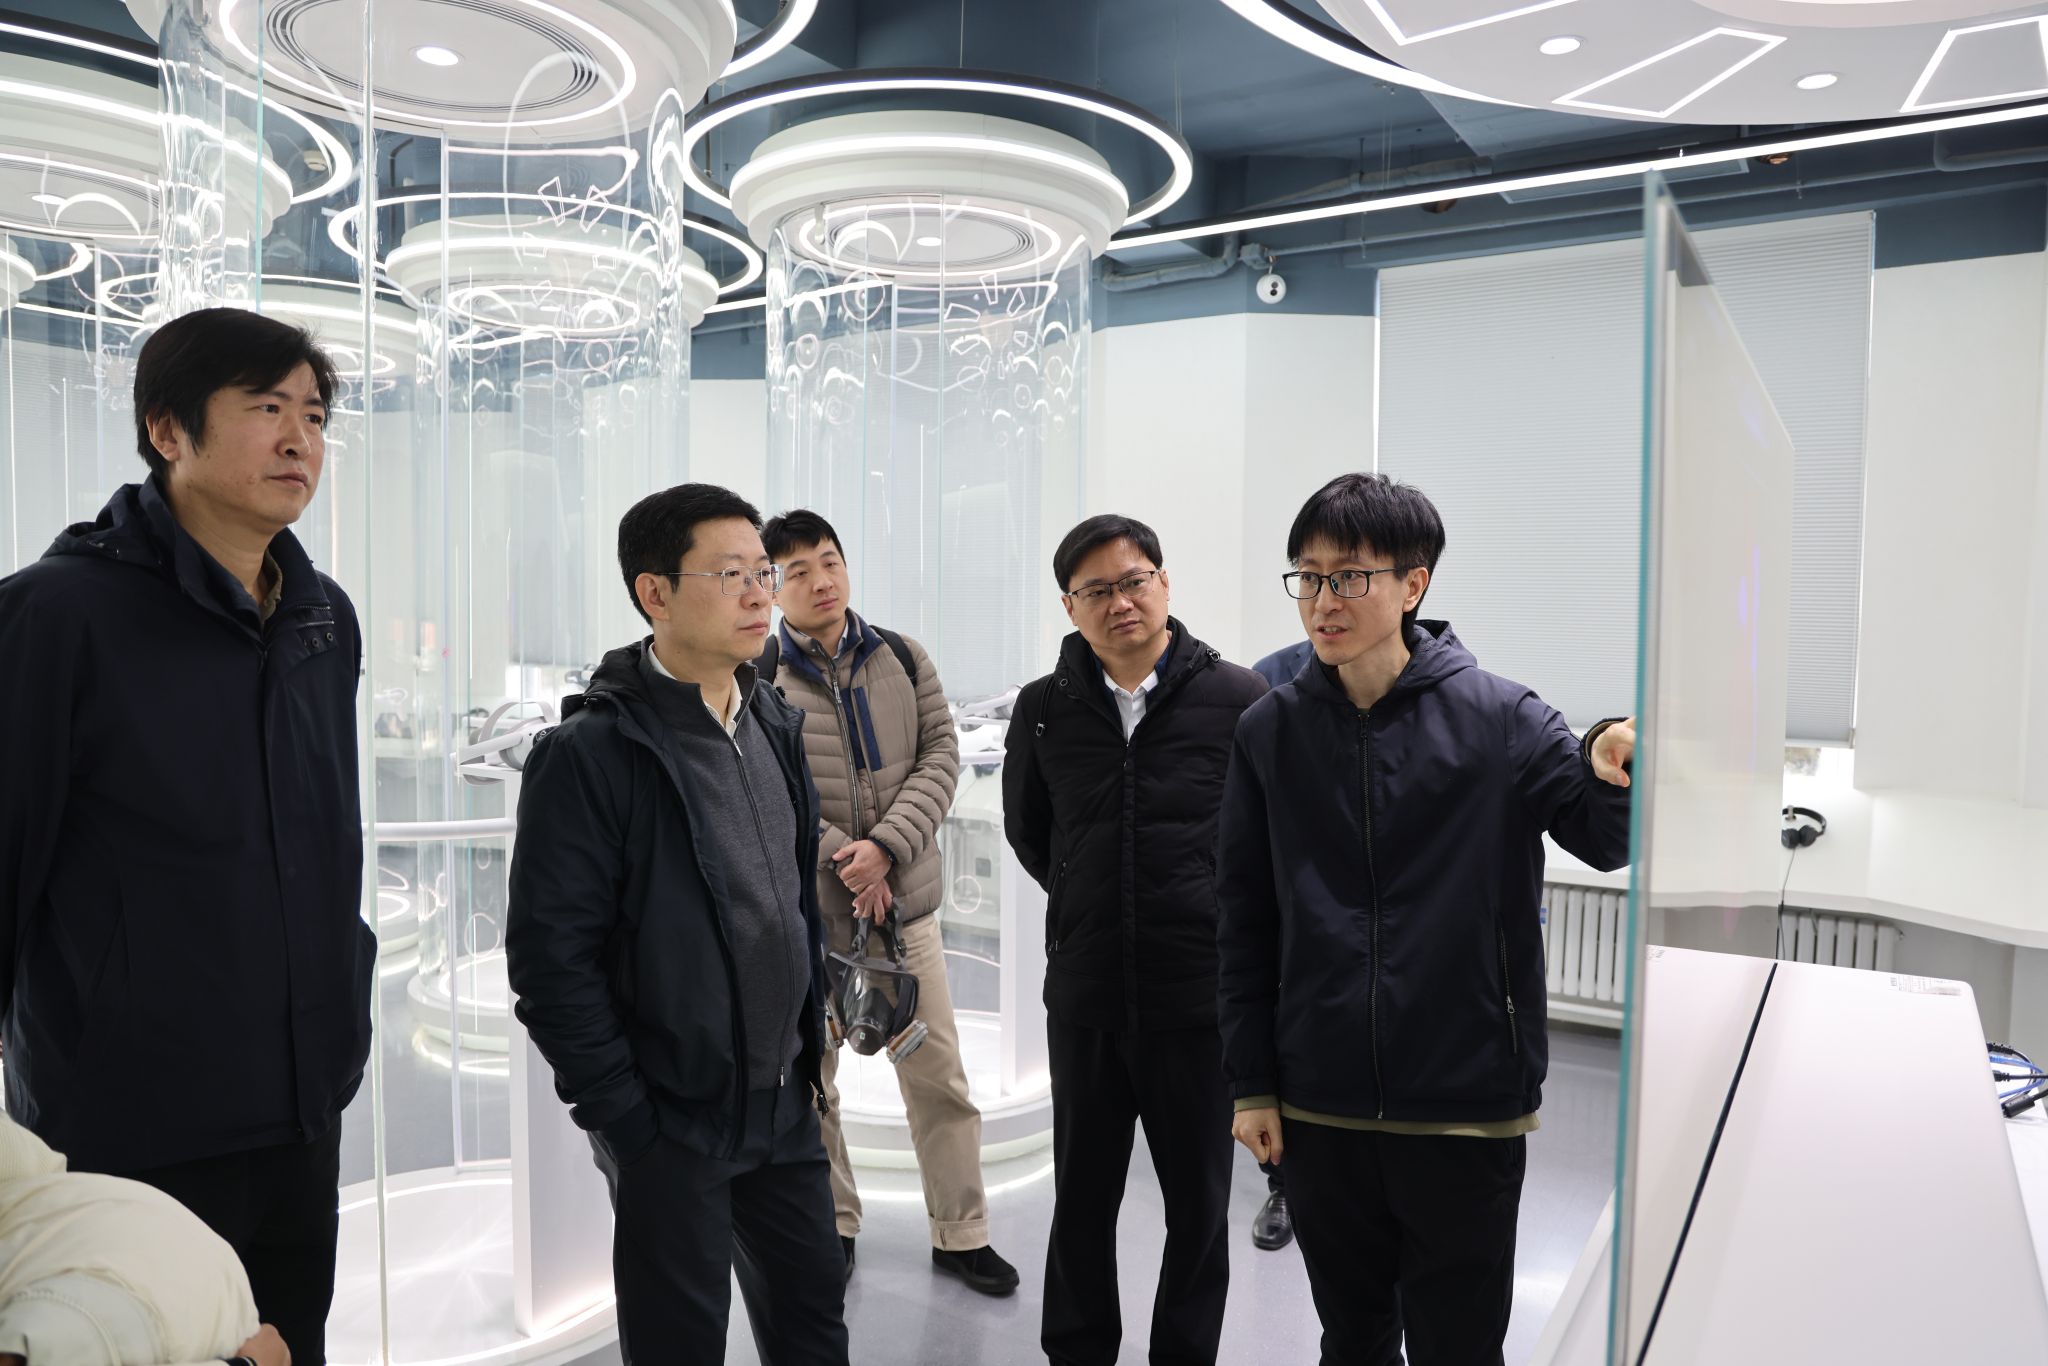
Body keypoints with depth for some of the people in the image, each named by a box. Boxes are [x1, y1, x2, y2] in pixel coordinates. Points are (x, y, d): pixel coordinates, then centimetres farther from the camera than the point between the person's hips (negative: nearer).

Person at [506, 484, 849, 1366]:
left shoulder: (777, 728, 6)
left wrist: (811, 1048, 12)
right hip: (672, 1119, -6)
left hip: (785, 1102, 7)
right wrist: (624, 1116, -15)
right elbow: (550, 957, -17)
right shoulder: (592, 752, -16)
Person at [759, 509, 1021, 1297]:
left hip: (905, 897, 2)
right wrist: (842, 860, -16)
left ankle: (960, 1234, 24)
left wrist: (886, 846, -15)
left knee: (939, 1075, 8)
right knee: (809, 1082, 12)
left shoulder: (901, 658, 3)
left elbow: (941, 756, -1)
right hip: (805, 909, -2)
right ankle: (833, 1227, 33)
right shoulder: (759, 680, -6)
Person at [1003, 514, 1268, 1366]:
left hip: (1201, 998, -2)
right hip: (1084, 998, 2)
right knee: (1082, 1198, 16)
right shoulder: (1044, 710, 0)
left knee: (1198, 1202, 14)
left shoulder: (1237, 701, -10)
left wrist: (1213, 918, 5)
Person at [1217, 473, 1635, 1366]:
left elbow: (1602, 840, -16)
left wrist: (1608, 771, -39)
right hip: (1319, 1109, 2)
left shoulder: (1498, 717, -7)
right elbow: (1245, 921, 3)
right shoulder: (1271, 732, -1)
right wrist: (1250, 1082, 3)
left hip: (1466, 1110, -2)